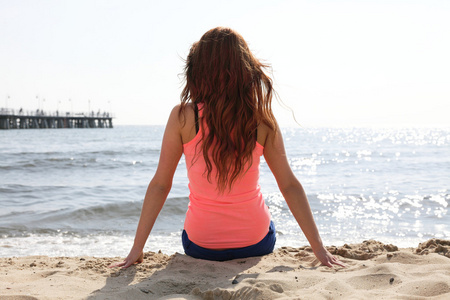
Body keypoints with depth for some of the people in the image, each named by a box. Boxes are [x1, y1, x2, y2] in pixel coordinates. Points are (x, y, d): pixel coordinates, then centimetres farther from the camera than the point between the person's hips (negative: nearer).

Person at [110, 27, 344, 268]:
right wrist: (319, 248, -3)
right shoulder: (262, 121, -12)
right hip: (257, 244, 0)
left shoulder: (182, 117, -15)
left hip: (200, 246, 0)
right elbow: (290, 186, -10)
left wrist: (136, 249, -5)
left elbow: (160, 185, -12)